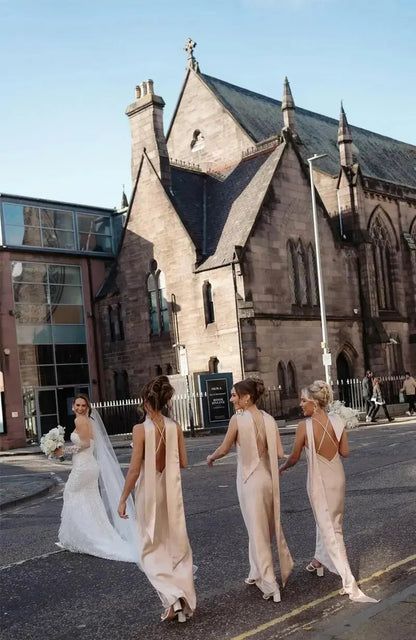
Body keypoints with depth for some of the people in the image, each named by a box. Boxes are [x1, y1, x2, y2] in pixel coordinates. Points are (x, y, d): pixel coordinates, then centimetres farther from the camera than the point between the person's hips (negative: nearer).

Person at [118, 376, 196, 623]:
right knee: (178, 547, 14)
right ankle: (186, 601, 17)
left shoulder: (141, 429, -15)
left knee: (153, 549, 11)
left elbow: (134, 469, -15)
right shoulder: (175, 427, -3)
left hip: (150, 493, -3)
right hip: (172, 492, 4)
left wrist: (123, 499, -6)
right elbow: (183, 463, 3)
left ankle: (172, 596, -5)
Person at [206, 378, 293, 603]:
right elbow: (279, 453, -3)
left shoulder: (238, 419, -14)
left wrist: (211, 457, 15)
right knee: (271, 526, 20)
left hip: (249, 479, -5)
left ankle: (269, 584, 10)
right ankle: (258, 573, 34)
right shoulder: (269, 419, -1)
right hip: (268, 477, 5)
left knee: (258, 531, 5)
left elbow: (223, 449, -5)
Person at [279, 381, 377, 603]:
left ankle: (349, 582, -1)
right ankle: (320, 560, 45)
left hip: (319, 480, -5)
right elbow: (345, 452, -2)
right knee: (330, 522, 25)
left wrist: (281, 468, 12)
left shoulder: (304, 426, -19)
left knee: (329, 529, 1)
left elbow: (294, 457, -8)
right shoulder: (337, 420, -7)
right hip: (337, 476, 6)